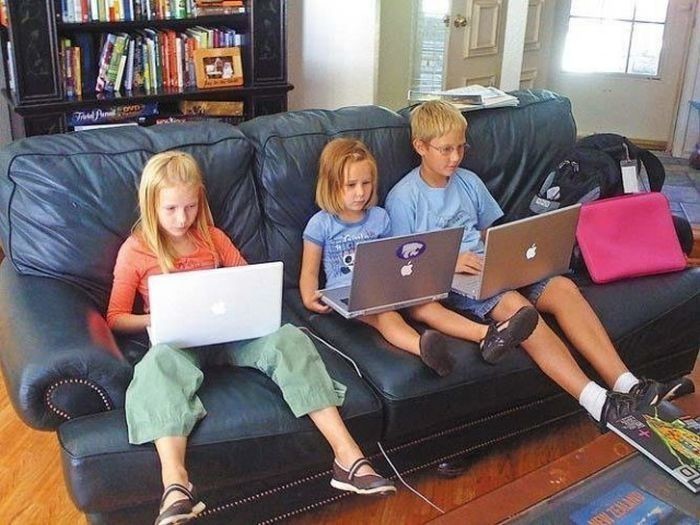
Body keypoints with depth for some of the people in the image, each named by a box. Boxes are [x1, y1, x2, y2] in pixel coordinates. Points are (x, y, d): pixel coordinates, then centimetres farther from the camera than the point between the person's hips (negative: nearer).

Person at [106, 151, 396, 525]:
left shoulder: (212, 239, 18)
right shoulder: (135, 250, 8)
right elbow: (116, 318, 7)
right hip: (177, 340, -3)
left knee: (289, 337, -26)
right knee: (159, 361, -40)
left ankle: (348, 457, -34)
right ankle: (175, 485, -52)